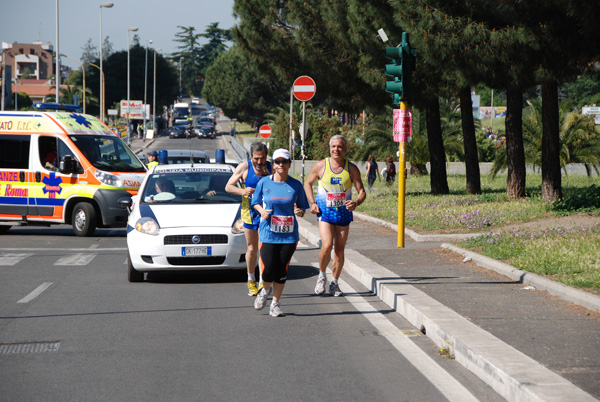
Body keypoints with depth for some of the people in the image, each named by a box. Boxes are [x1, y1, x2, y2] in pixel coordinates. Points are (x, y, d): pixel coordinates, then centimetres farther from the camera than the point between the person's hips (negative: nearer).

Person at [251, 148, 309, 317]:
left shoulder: (296, 185, 2)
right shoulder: (264, 183, 1)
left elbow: (302, 207, 10)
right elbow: (255, 202, 11)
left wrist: (300, 212, -13)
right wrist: (262, 211, -9)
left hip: (289, 235, 1)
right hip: (268, 234, -1)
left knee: (282, 271, 1)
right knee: (269, 270, -7)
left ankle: (275, 304, 16)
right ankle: (265, 291, 27)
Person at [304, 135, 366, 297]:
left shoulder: (352, 169, -4)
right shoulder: (321, 166, -5)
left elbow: (362, 192, -2)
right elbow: (308, 184, 10)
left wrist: (356, 203, -24)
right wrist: (312, 203, -3)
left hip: (344, 212, 2)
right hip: (325, 211, -2)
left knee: (340, 250, 4)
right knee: (327, 246, -19)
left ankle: (334, 283, 21)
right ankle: (322, 276, 6)